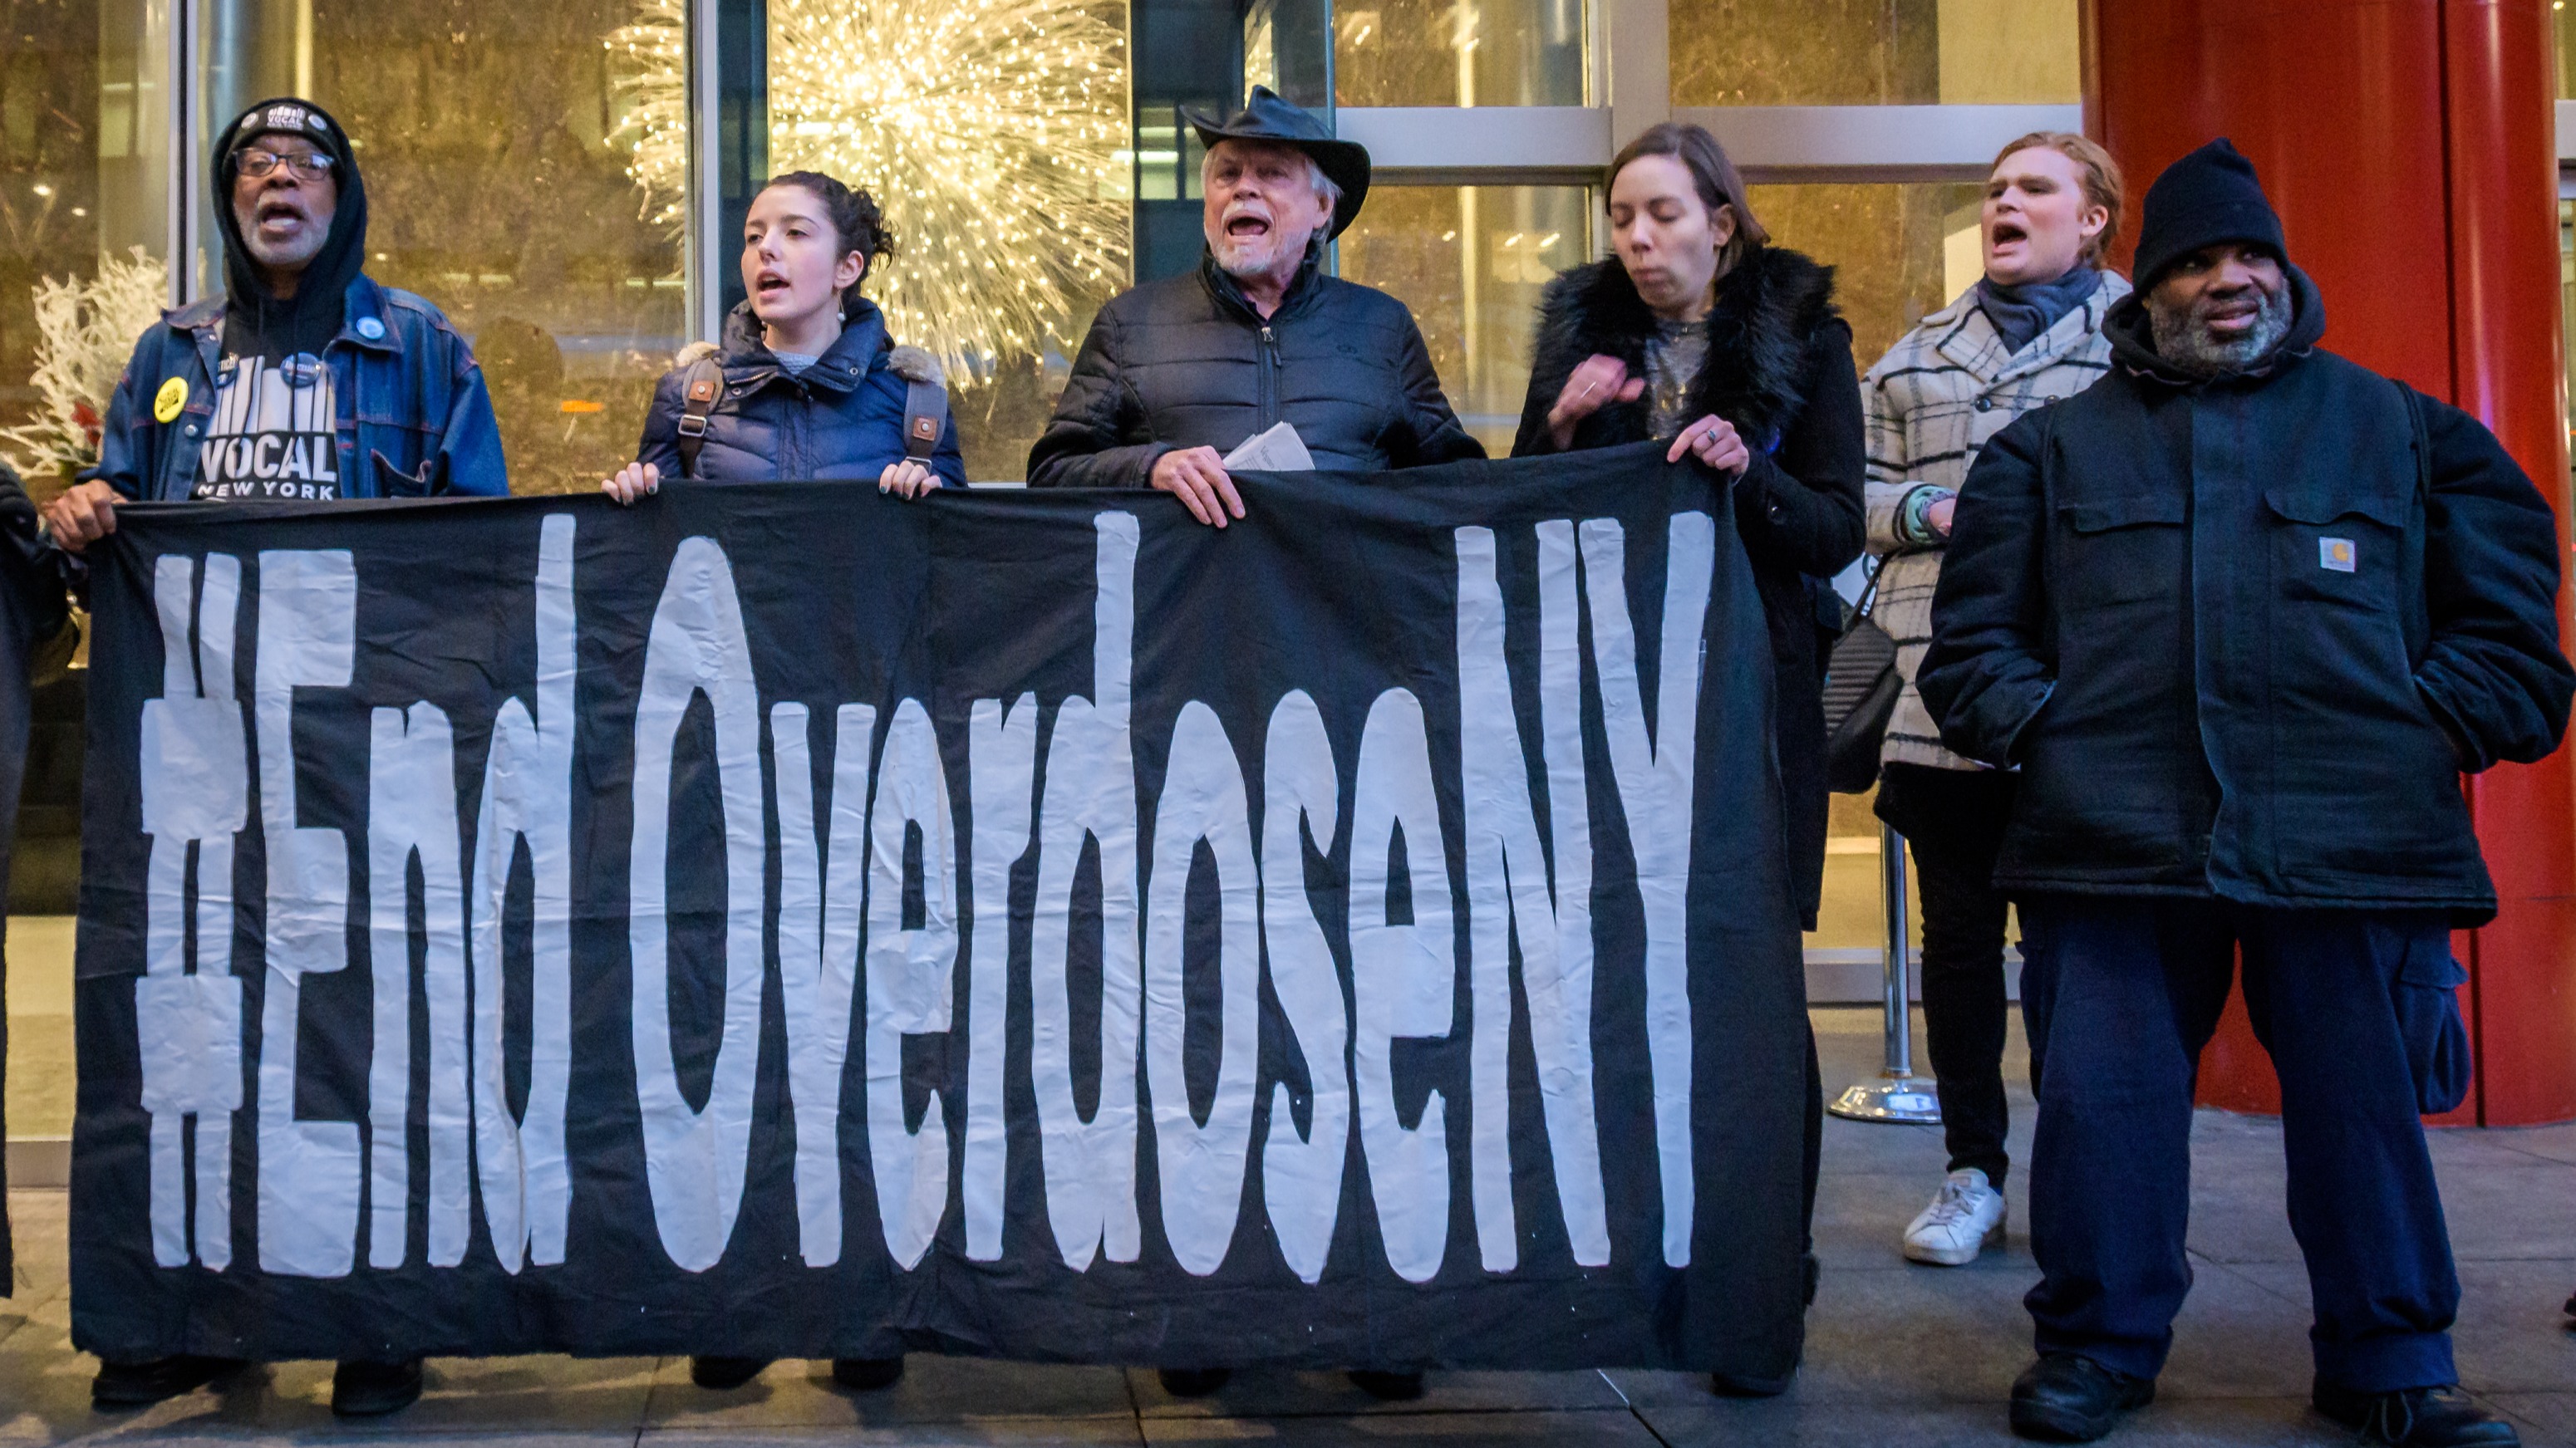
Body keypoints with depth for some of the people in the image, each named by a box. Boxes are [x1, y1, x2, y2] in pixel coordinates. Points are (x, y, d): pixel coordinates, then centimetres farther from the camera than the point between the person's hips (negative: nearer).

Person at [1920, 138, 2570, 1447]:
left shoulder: (2400, 429, 16)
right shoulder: (2055, 447, 15)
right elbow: (1973, 630, 15)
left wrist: (2438, 726, 3)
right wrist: (2035, 727, 1)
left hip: (2349, 837, 0)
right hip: (2115, 838, 0)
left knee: (2364, 1102, 4)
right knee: (2102, 1095, 1)